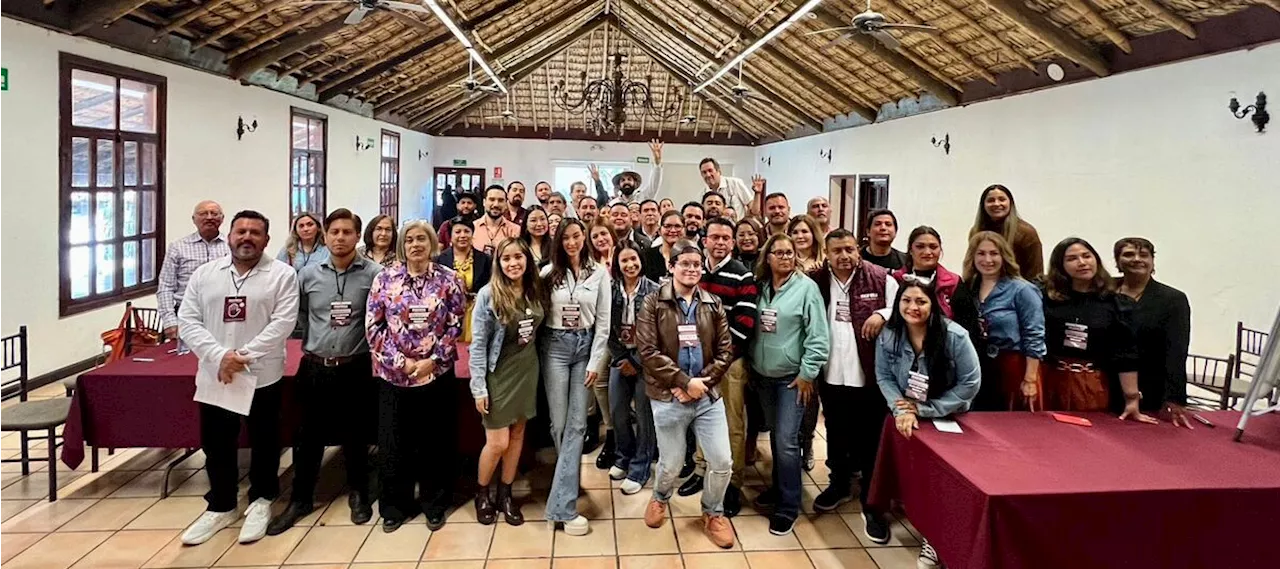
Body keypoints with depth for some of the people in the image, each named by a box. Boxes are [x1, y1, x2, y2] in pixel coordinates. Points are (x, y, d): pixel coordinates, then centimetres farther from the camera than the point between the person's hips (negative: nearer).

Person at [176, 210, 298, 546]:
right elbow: (188, 320, -1)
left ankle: (260, 501, 29)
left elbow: (282, 323, -13)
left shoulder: (282, 275, -5)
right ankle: (220, 507, 31)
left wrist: (243, 356, -19)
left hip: (262, 376, -3)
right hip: (213, 377, 3)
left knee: (264, 443, 10)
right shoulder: (204, 274, 5)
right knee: (216, 445, 13)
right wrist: (220, 356, -16)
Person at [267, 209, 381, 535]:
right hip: (314, 368, 2)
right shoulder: (308, 275, 3)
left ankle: (358, 494, 29)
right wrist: (308, 340, 4)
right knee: (308, 436, 11)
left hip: (355, 369, -2)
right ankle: (300, 499, 26)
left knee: (356, 436, 11)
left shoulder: (374, 274, -6)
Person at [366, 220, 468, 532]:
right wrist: (401, 361, -9)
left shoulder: (449, 280, -1)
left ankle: (435, 504, 25)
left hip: (437, 374, 0)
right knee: (393, 443, 8)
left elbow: (455, 325, -2)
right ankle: (395, 506, 26)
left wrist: (432, 360, -11)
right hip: (393, 374, 1)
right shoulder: (385, 278, 0)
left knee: (436, 442, 8)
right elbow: (373, 325, -1)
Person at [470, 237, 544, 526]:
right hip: (498, 374, -5)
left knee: (518, 434, 12)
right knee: (498, 442, -2)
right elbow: (478, 343, -13)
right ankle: (483, 493, 23)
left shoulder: (535, 291, 0)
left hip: (527, 371, 5)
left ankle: (505, 493, 28)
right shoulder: (488, 294, -15)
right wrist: (478, 387, -15)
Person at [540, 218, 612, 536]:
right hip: (555, 347, 0)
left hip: (585, 346, 0)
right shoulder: (549, 272, 2)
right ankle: (565, 505, 16)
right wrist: (537, 352, -1)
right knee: (560, 423, 0)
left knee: (577, 423, -4)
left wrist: (595, 362, -4)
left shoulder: (599, 274, 1)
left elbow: (603, 321, 0)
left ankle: (560, 506, -4)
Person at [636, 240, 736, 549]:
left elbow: (725, 350, 4)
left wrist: (703, 382, -10)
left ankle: (713, 513, 29)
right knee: (670, 465, 9)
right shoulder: (654, 303, -5)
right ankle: (660, 498, 42)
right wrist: (684, 381, -16)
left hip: (708, 396, 3)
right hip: (668, 398, -3)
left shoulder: (713, 304, 6)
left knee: (723, 462, 3)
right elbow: (648, 351, -12)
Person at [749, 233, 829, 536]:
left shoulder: (806, 287, -10)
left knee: (787, 441, -7)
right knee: (775, 437, 16)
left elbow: (818, 335, -13)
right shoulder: (760, 286, 5)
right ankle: (779, 488, 33)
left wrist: (808, 373, -14)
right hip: (763, 375, 5)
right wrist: (752, 365, 10)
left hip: (793, 377, -5)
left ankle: (788, 507, 3)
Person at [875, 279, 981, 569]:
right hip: (908, 419, 3)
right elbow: (884, 377, -7)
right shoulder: (888, 336, -13)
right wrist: (902, 410, -24)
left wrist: (925, 409, -20)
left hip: (948, 420, -3)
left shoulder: (954, 336, -23)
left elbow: (970, 383, -20)